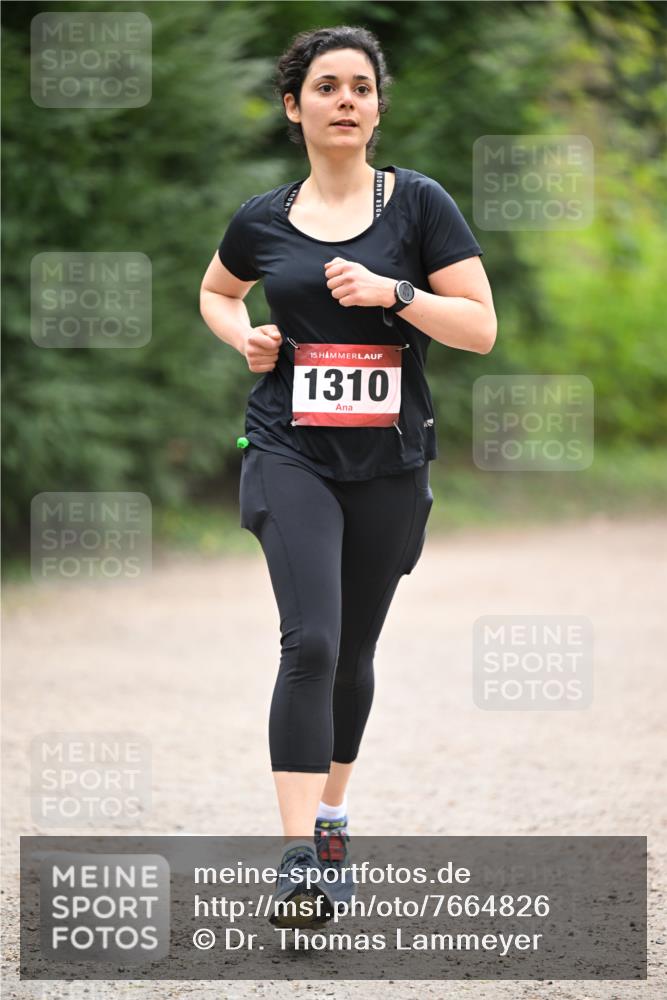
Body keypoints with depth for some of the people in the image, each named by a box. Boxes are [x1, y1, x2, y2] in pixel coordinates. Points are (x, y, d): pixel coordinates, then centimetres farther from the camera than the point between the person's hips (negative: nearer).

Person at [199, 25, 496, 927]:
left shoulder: (419, 204, -1)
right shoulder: (261, 222, 4)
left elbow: (481, 328, -4)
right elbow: (215, 292, 26)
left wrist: (393, 292, -17)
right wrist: (245, 337, 5)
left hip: (389, 460, 1)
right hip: (291, 453, -1)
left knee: (353, 652, 12)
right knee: (311, 642, -18)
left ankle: (332, 814, 34)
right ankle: (300, 853, -22)